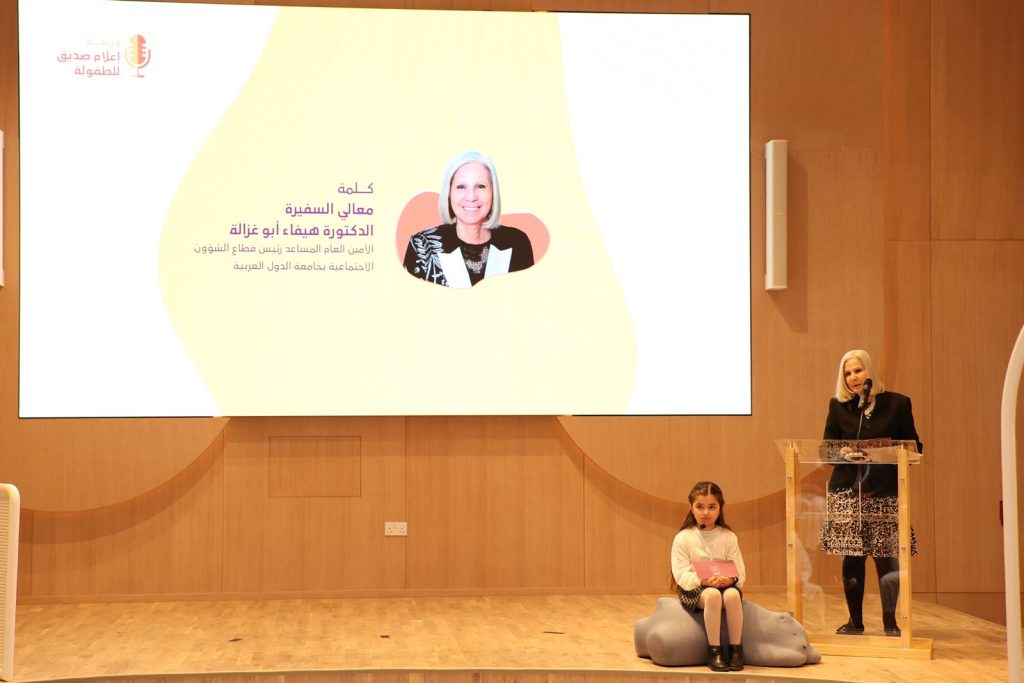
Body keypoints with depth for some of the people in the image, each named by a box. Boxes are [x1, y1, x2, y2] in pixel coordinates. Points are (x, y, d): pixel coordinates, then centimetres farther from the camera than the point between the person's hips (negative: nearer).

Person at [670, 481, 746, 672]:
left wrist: (730, 579, -22)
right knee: (712, 595, -37)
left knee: (732, 595, -35)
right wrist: (702, 580, -25)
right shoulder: (683, 538, 0)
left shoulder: (728, 537, 6)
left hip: (725, 585, 2)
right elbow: (681, 574, -7)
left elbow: (740, 571, 2)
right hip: (694, 589, -2)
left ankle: (736, 649, -24)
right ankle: (714, 652, -30)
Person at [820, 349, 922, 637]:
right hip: (847, 491, 1)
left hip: (885, 492, -1)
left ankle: (889, 620, 12)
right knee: (851, 558, 2)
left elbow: (914, 447, 5)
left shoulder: (897, 403, 4)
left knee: (887, 557, -4)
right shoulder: (838, 406, 8)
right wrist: (841, 452, -11)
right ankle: (855, 620, 15)